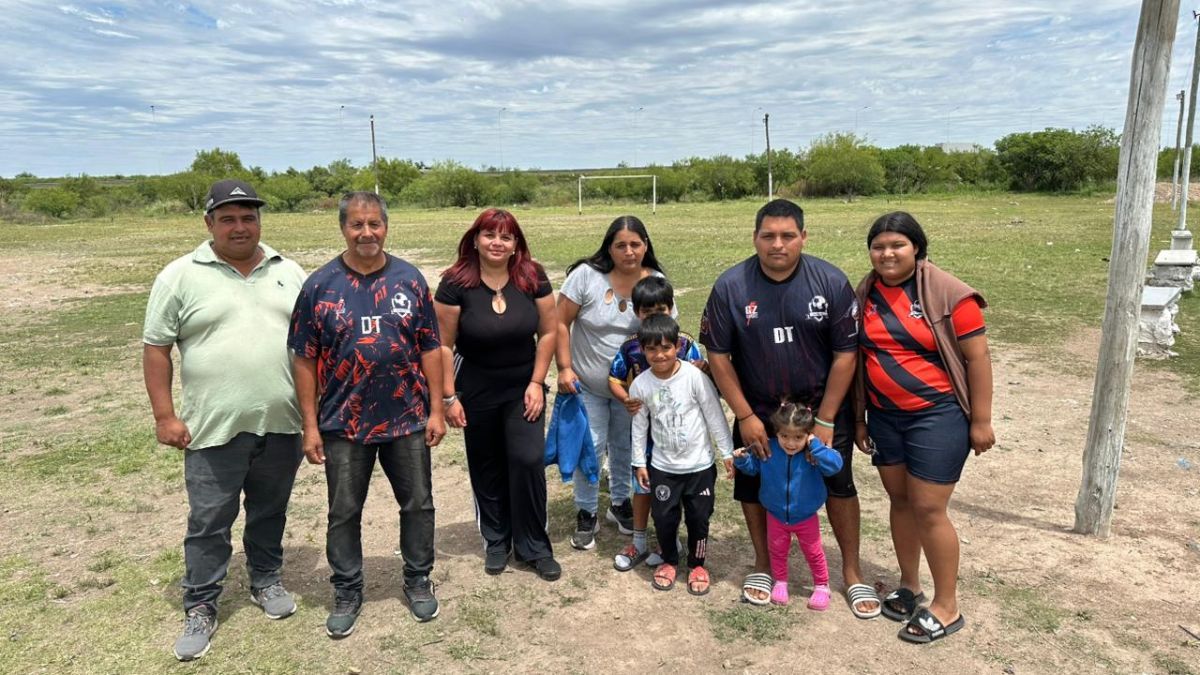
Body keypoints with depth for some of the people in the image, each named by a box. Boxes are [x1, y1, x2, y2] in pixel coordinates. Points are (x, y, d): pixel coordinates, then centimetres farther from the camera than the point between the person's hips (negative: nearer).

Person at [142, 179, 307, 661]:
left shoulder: (288, 273, 6)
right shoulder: (181, 277, -3)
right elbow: (156, 349, -1)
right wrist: (164, 416, -6)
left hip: (281, 423, 3)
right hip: (215, 427, -2)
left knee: (270, 511, 17)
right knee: (208, 522, 7)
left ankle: (266, 581, 36)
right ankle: (200, 608, 22)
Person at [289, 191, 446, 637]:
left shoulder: (409, 279, 0)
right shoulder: (320, 285, -4)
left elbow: (429, 348, 3)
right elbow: (305, 360, -2)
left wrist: (436, 410, -1)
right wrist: (310, 425, -4)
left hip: (407, 419, 1)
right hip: (344, 424, -1)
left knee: (417, 504, 13)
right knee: (344, 512, 12)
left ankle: (418, 580, 33)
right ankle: (347, 592, 31)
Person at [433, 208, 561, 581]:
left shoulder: (533, 277, -9)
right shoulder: (455, 283, -13)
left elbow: (548, 331, -3)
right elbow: (443, 344, -10)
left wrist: (537, 382, -6)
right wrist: (448, 396, -10)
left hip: (523, 386, 1)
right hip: (476, 390, 0)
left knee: (528, 461, -5)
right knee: (487, 467, 11)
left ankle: (534, 546, 12)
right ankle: (496, 541, 30)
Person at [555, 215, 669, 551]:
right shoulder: (586, 275, -16)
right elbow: (561, 323, -11)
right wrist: (565, 369, -14)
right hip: (587, 384, -2)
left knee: (626, 447, 17)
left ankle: (620, 502, 40)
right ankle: (586, 513, 23)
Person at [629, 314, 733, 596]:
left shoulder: (695, 376, -17)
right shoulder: (640, 385, -9)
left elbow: (715, 416, -9)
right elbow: (639, 425, 2)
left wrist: (727, 452, -5)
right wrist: (639, 462, 6)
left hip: (699, 465, -1)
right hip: (663, 467, 2)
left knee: (698, 518, 10)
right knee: (664, 518, 10)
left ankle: (696, 564, 33)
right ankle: (669, 561, 35)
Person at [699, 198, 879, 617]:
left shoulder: (831, 282, -13)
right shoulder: (731, 286, -12)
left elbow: (845, 353, -10)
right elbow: (717, 354, -7)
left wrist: (825, 420, -12)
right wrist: (744, 416, -9)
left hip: (821, 407, -1)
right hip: (757, 411, 1)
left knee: (839, 485, 5)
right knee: (753, 487, 10)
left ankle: (851, 571, 25)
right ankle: (763, 565, 32)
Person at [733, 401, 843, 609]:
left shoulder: (813, 453, -24)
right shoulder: (768, 450, -18)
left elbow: (835, 465, -39)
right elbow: (752, 467, -1)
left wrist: (816, 446, -42)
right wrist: (742, 459, -21)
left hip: (806, 517, -2)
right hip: (776, 515, 2)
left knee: (813, 552, 18)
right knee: (777, 550, 21)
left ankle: (821, 586, 39)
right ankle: (780, 582, 44)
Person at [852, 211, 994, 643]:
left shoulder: (947, 294, -12)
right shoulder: (866, 295, 3)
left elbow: (977, 357, -10)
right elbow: (859, 359, 10)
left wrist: (981, 421, -10)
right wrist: (859, 417, 11)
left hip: (937, 415, -5)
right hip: (885, 416, 6)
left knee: (928, 510, -2)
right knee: (900, 501, 15)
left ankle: (946, 608, 15)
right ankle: (909, 586, 33)